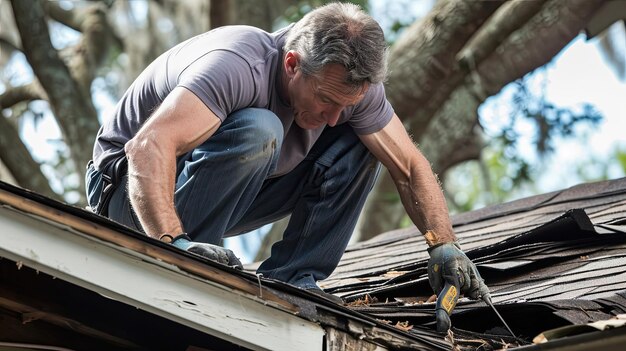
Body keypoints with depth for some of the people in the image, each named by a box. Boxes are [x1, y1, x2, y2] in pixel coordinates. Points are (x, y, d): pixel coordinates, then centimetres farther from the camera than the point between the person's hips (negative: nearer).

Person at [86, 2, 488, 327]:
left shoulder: (349, 82, -13)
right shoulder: (239, 67, -35)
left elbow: (411, 168, -5)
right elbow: (148, 148, -47)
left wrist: (444, 244, -20)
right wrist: (174, 241, -60)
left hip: (231, 196, 7)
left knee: (360, 144, -8)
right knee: (256, 129, -35)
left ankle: (290, 279, -8)